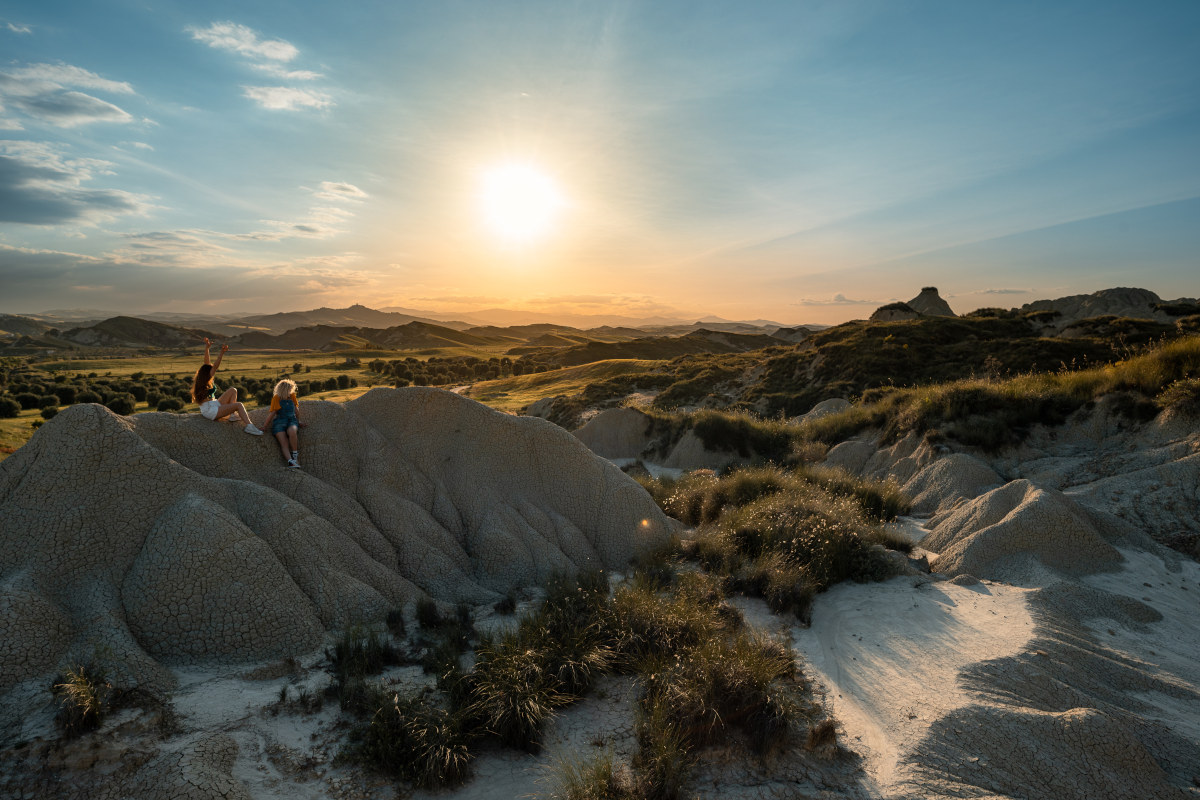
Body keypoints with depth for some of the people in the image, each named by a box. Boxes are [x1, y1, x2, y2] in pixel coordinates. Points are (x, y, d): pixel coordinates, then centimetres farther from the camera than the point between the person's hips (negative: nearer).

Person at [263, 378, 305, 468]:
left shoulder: (292, 395, 8)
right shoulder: (276, 398, 1)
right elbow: (272, 413, 6)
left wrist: (298, 422, 27)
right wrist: (265, 425, 6)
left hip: (291, 420, 1)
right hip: (279, 422, -1)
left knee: (292, 432, -36)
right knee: (284, 444, -24)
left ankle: (295, 454, -20)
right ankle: (291, 462, -44)